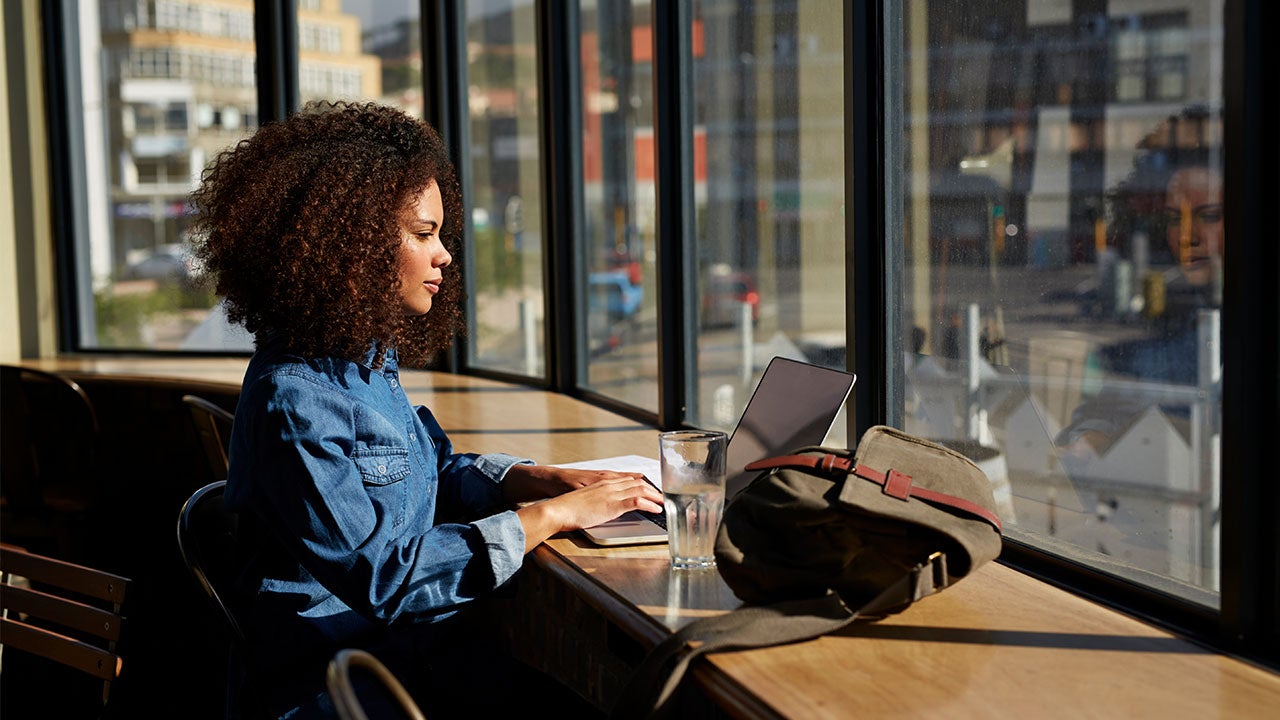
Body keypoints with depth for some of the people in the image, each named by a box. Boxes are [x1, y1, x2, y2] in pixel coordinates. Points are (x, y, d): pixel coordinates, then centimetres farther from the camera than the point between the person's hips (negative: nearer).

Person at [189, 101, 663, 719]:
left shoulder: (368, 360, 7)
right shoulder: (295, 397, -21)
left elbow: (439, 471, 19)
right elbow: (380, 575, -24)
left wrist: (552, 480, 0)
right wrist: (551, 514, -20)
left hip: (416, 648, 9)